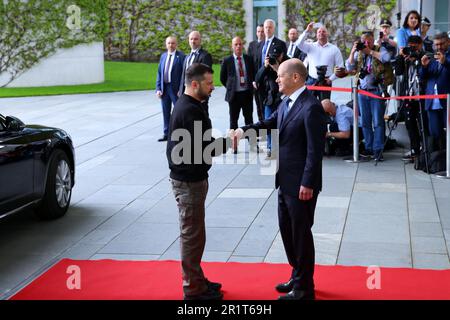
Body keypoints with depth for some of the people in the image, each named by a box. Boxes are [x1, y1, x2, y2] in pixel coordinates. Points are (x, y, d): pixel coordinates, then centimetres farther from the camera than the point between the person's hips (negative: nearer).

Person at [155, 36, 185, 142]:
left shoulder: (181, 56, -6)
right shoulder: (163, 56, 11)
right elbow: (159, 73, 12)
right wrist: (158, 88, 4)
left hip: (176, 88, -5)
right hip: (164, 88, 5)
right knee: (166, 112, 11)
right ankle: (166, 134, 19)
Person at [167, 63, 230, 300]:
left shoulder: (186, 105, 12)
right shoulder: (190, 110, -21)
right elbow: (202, 147, -24)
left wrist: (223, 141, 1)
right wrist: (227, 143, -12)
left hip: (189, 177, 10)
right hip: (189, 181, -10)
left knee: (193, 233, 19)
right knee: (192, 234, -1)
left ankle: (196, 280, 31)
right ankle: (193, 289, 8)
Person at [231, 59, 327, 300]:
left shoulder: (311, 107, -20)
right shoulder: (287, 102, 7)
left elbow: (315, 150, -21)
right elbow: (270, 123, 17)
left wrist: (307, 184, -21)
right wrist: (246, 130, -2)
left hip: (301, 184, -9)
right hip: (286, 181, 9)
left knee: (301, 233, 3)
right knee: (287, 230, 19)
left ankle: (304, 288, 17)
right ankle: (298, 276, 36)